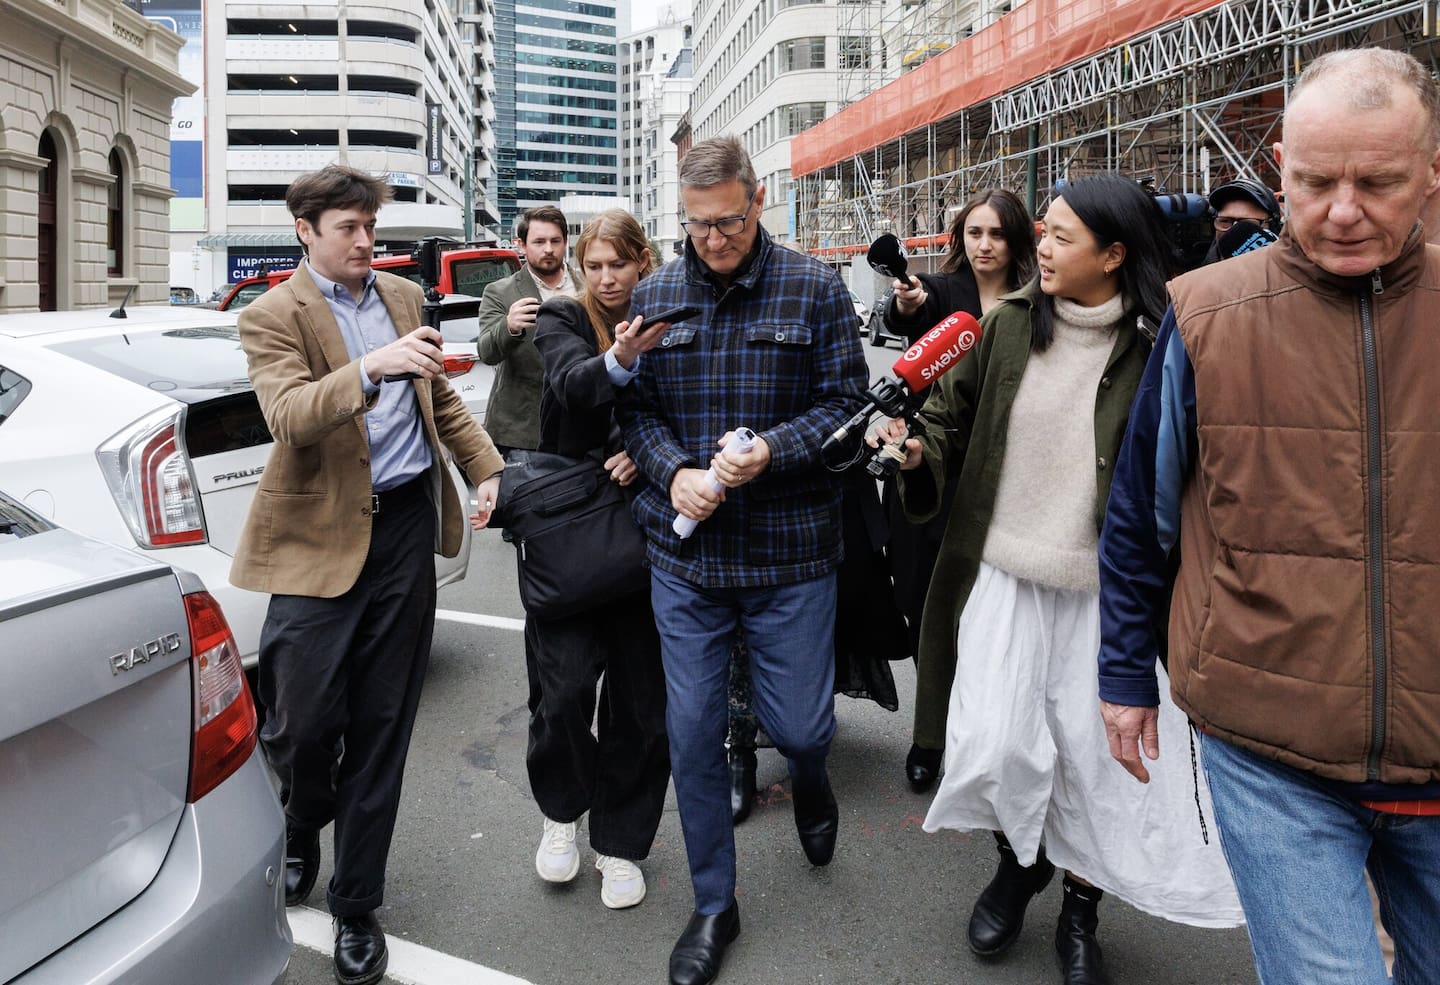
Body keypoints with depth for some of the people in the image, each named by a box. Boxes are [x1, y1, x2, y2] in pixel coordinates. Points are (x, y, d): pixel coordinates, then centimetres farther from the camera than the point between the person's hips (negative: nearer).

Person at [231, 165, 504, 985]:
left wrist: (490, 469, 12)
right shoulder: (273, 316, -3)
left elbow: (442, 401, 23)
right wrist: (372, 368, -36)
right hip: (320, 537, -3)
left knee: (381, 726, 8)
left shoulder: (404, 297, 14)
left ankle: (357, 906, 23)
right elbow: (290, 417, -21)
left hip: (406, 527, 4)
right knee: (303, 721, 0)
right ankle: (300, 833, 36)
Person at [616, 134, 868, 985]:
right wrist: (674, 473, -12)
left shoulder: (816, 289, -2)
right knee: (693, 736, 7)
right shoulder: (655, 295, 5)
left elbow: (847, 400, -4)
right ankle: (714, 906, 28)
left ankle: (809, 774, 48)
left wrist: (771, 451, -19)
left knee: (798, 725, 6)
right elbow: (635, 407, 6)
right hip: (685, 553, 2)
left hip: (791, 553, -2)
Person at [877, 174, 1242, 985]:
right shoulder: (1010, 326, 0)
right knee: (992, 748, -1)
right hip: (1003, 575, 2)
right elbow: (952, 414, 11)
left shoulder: (1156, 349, -10)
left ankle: (1080, 912, 36)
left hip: (1102, 591, -2)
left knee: (1091, 760, 8)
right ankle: (1020, 861, 34)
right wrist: (918, 452, -10)